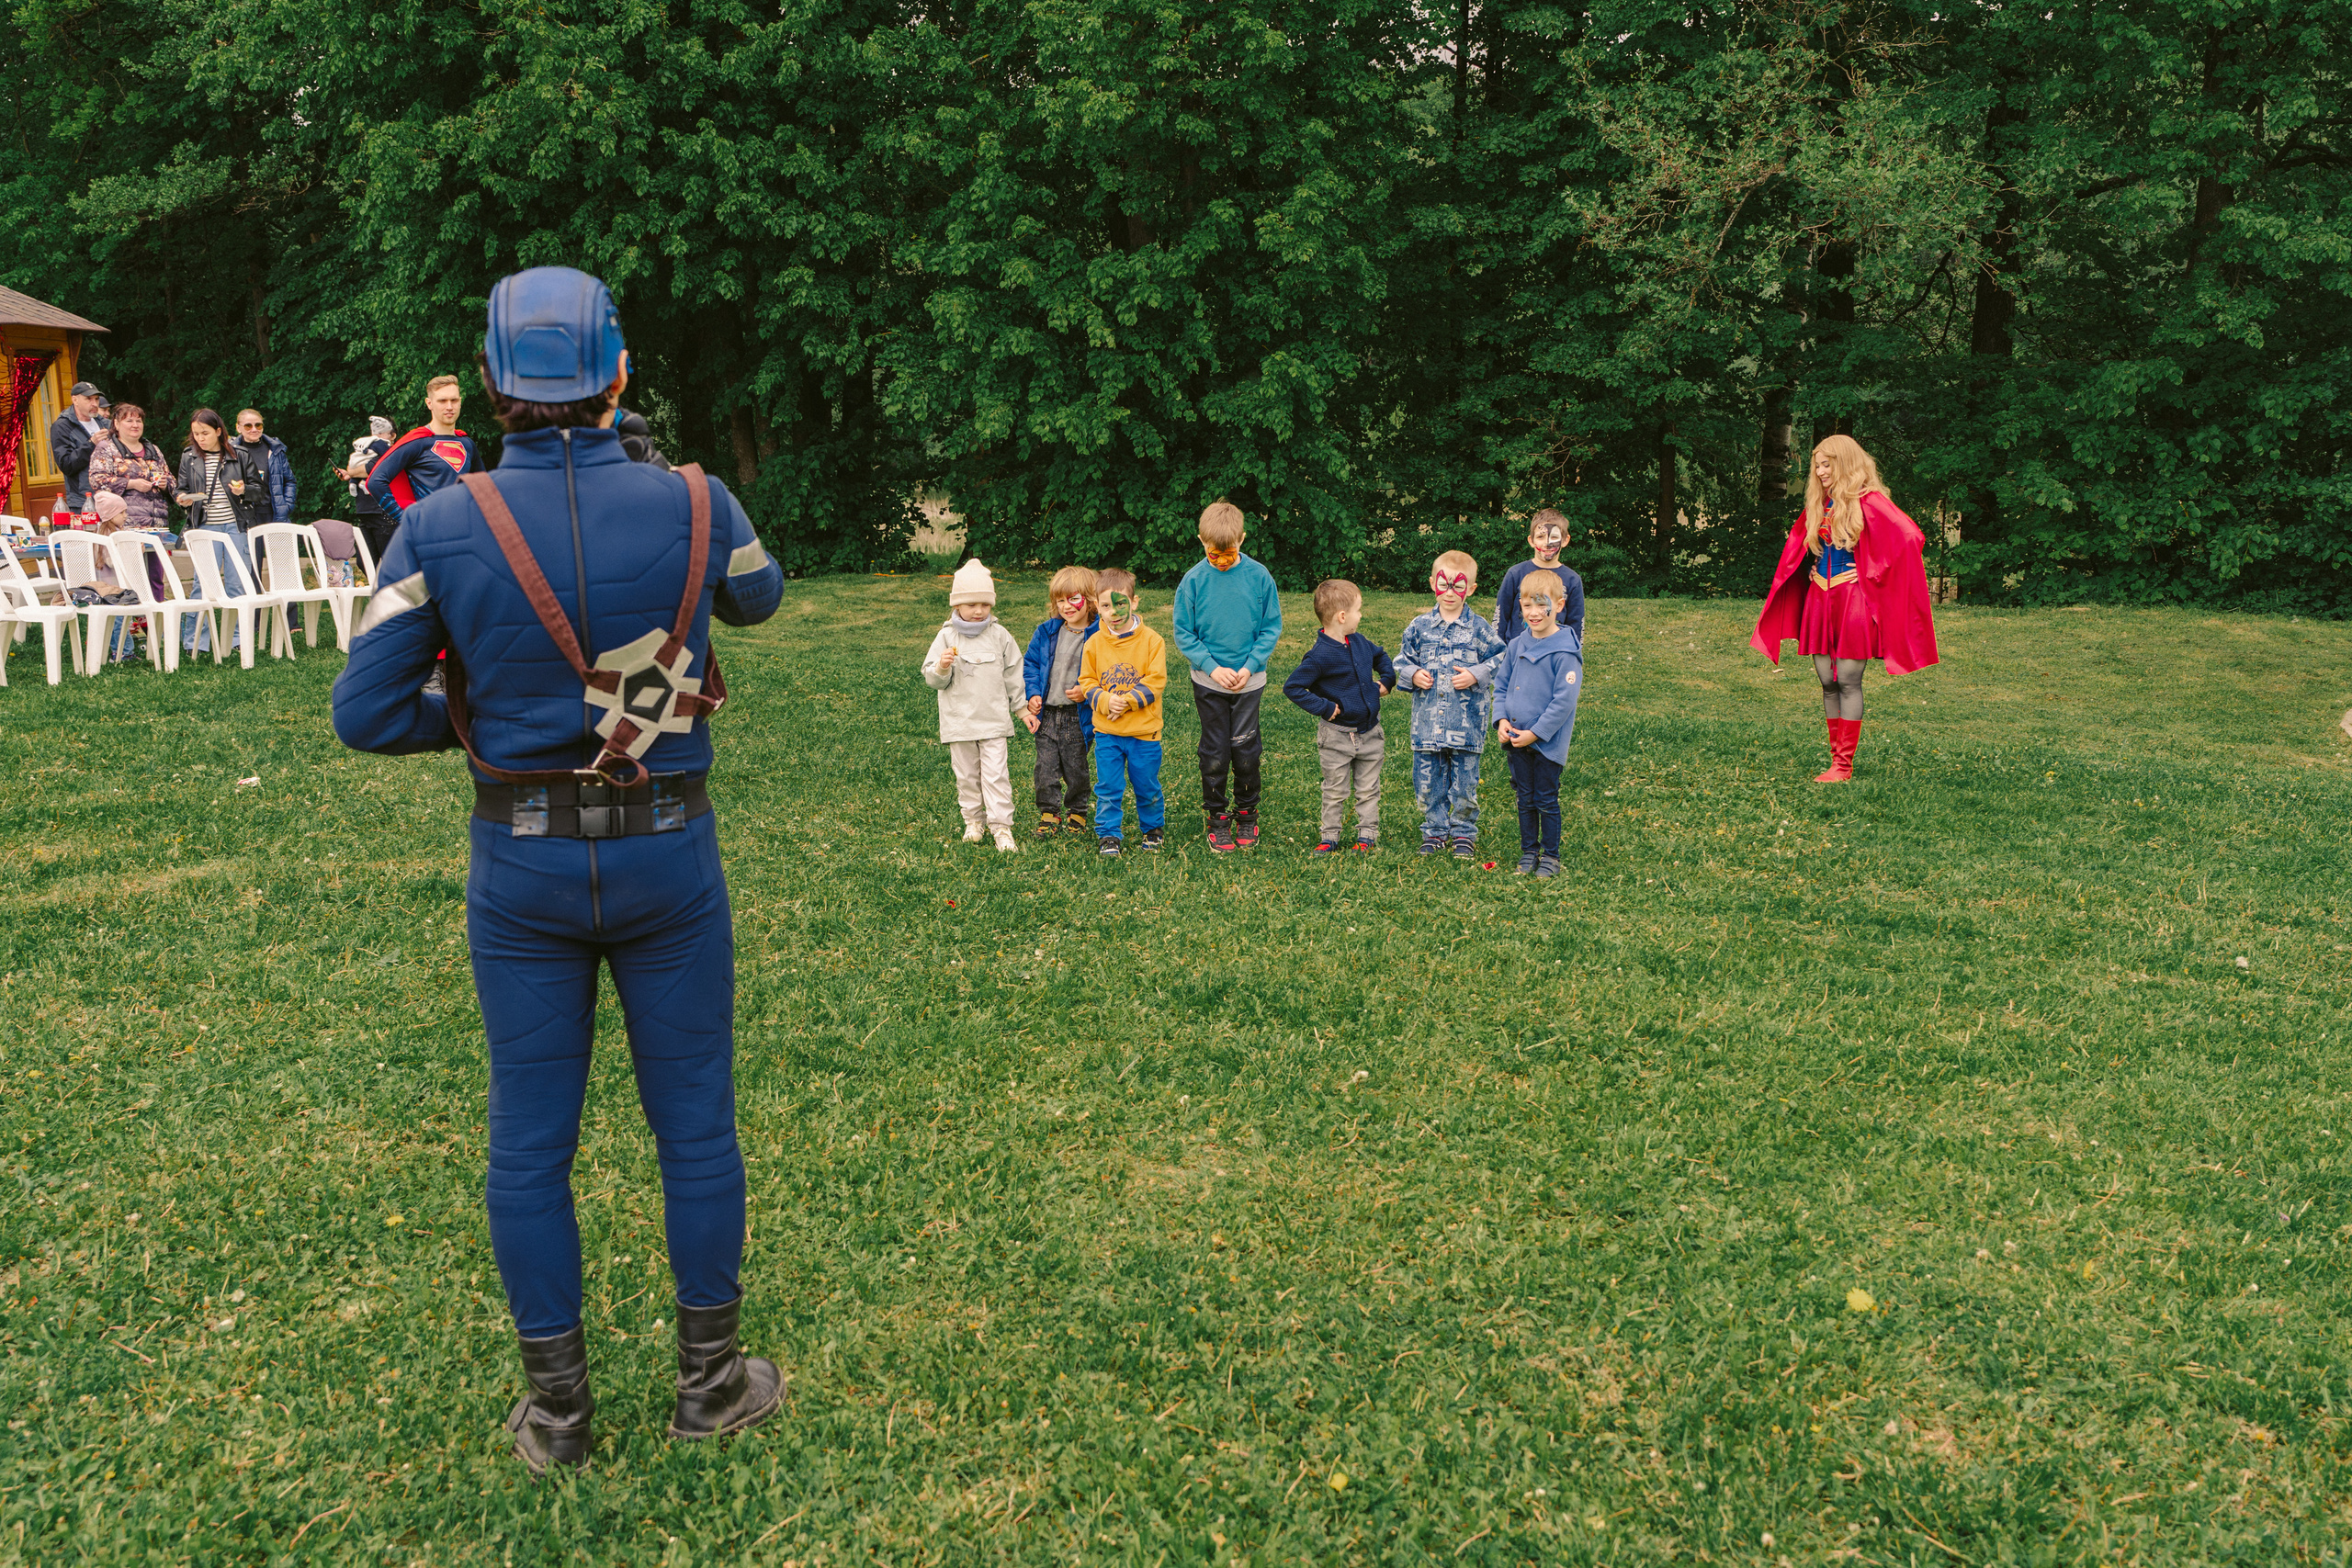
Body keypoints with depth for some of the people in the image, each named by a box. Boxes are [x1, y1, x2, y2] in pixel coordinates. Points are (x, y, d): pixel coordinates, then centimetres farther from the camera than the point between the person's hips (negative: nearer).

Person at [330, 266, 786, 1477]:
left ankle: (558, 1408, 23)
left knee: (530, 1139, 12)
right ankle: (710, 1379, 26)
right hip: (667, 856, 0)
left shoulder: (441, 527, -10)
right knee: (696, 1124, 13)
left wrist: (473, 717, 9)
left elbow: (364, 714, -10)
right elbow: (757, 597, 15)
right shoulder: (693, 505, -9)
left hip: (520, 865, 1)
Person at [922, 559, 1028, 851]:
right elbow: (932, 680, -1)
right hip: (958, 722, 1)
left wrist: (1022, 708, 12)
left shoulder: (999, 635, 1)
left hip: (994, 720, -1)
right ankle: (973, 820, 25)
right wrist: (942, 668, -23)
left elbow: (1013, 674, 11)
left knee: (996, 774, -5)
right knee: (966, 775, 10)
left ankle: (1001, 826, -1)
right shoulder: (947, 637, -1)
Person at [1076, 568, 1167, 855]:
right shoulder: (1094, 643, 0)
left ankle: (1153, 827, 32)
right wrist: (1105, 700, -15)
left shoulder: (1151, 640, -7)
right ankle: (1109, 835, 16)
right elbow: (1087, 681, 3)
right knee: (1108, 787, 3)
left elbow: (1155, 681, -10)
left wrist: (1127, 701, -18)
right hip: (1106, 732, 2)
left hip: (1144, 730, -1)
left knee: (1147, 786, 10)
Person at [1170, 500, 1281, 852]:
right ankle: (1217, 817, 20)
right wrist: (1212, 667, -12)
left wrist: (1250, 666, -11)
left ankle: (1247, 813, 25)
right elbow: (1184, 634, -2)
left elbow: (1271, 628, 0)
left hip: (1249, 681, 0)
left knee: (1246, 750, 6)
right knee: (1215, 753, 4)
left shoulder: (1259, 576, -6)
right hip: (1208, 681, 0)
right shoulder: (1194, 580, -7)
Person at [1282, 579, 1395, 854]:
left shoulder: (1359, 642, 2)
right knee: (1335, 792, 7)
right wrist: (1325, 707, -20)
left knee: (1368, 790, 12)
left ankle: (1367, 836, 23)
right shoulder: (1319, 656, -21)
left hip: (1369, 732, 6)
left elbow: (1381, 656, 25)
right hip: (1337, 736, -6)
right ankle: (1330, 838, 20)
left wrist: (1387, 681, 11)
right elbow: (1292, 687, -20)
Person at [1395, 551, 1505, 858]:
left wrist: (1475, 675, -11)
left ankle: (1464, 833, 20)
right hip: (1427, 720, 2)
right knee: (1427, 779, 7)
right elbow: (1402, 659, 14)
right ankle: (1435, 830, 23)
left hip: (1466, 721, -2)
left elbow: (1500, 660, 2)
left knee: (1464, 781, 4)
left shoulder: (1478, 628, -2)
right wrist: (1413, 674, -5)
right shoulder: (1420, 626, 5)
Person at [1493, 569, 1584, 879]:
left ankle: (1551, 856, 18)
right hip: (1516, 738, 5)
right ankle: (1528, 851, 27)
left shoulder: (1565, 650, -15)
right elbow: (1501, 685, 13)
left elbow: (1564, 700, -17)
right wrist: (1502, 719, -3)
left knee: (1547, 800, 5)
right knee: (1525, 799, 15)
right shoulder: (1516, 646, 4)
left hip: (1548, 740, -5)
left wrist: (1535, 732, -18)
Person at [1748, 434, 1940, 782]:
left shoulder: (1868, 502, -9)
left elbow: (1910, 538, -18)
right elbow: (1797, 546, 31)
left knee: (1848, 681, -6)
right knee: (1827, 682, 7)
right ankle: (1837, 756, 14)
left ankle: (1845, 765, -2)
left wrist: (1871, 574, -13)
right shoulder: (1818, 505, 12)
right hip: (1820, 599, 7)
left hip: (1853, 600, -7)